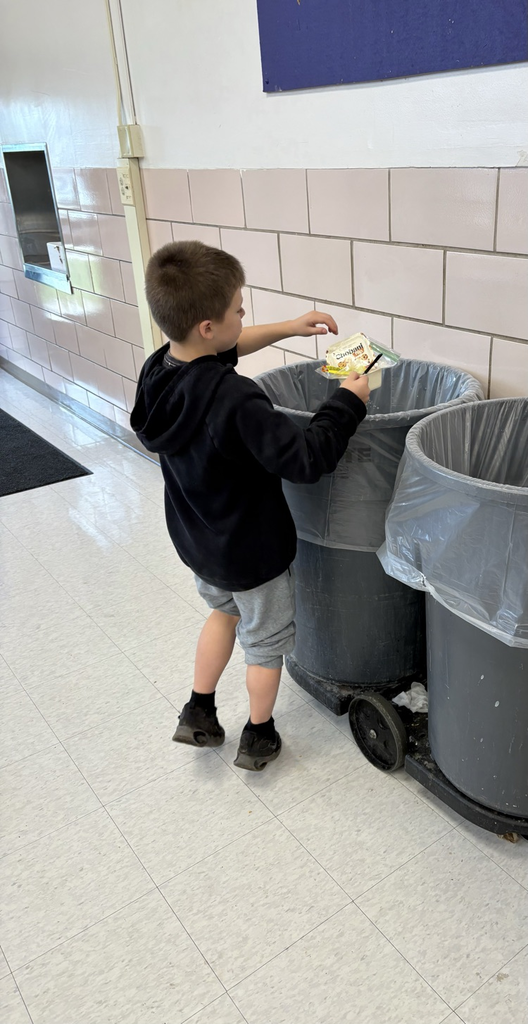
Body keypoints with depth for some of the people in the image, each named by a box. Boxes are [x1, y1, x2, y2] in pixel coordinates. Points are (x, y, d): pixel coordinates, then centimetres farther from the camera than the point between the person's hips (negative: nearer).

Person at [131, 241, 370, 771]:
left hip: (197, 542, 7)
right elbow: (305, 458, -33)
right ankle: (258, 738, 38)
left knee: (224, 610, 33)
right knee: (265, 643, 18)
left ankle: (198, 713, 39)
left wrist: (287, 327, 4)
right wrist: (347, 401, -21)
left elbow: (222, 350, 8)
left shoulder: (158, 369, -10)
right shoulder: (234, 401, -36)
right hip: (251, 552, -7)